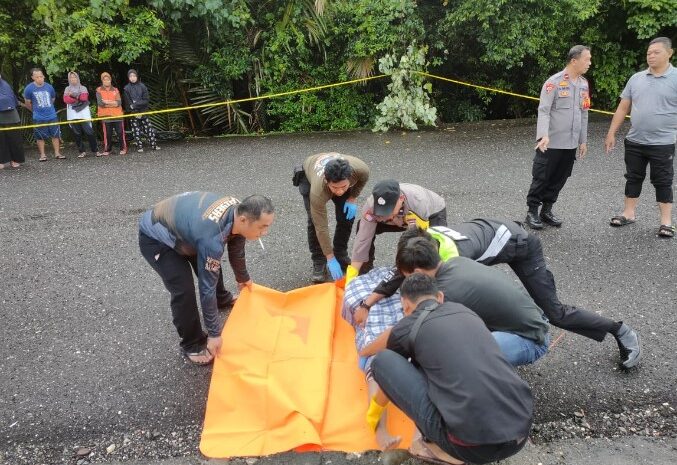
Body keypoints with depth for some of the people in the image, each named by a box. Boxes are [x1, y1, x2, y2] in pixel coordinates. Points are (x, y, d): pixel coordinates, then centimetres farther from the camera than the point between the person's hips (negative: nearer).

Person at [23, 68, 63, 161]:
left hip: (52, 116, 2)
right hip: (39, 118, -2)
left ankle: (57, 153, 14)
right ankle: (42, 155, 15)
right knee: (40, 137, 5)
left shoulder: (49, 87, -2)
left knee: (56, 135, 4)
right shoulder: (29, 88, -8)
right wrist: (35, 110, 15)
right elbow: (27, 103, 5)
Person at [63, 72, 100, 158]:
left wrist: (73, 95, -8)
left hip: (84, 114, -2)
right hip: (73, 115, 2)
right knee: (77, 134, -1)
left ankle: (95, 150, -3)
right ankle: (82, 151, 5)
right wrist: (78, 98, -9)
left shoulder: (83, 88, 12)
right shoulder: (67, 89, 15)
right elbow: (66, 100, -2)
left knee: (89, 132, -9)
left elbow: (84, 98, -6)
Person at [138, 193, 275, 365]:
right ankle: (192, 345, 6)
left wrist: (243, 278, 23)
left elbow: (236, 249, 6)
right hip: (154, 237, -8)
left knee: (210, 266, 20)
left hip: (177, 222, 8)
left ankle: (222, 299, 50)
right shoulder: (212, 238, -41)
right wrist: (214, 333, -21)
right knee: (184, 290, -15)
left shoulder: (238, 209, -16)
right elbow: (207, 286, -31)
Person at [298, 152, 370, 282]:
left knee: (347, 217, -8)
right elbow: (321, 226, -36)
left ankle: (341, 256, 12)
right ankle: (318, 262, 1)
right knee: (315, 221, -17)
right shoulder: (318, 191, -45)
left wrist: (353, 198, -18)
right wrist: (330, 259, -32)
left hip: (340, 177, 3)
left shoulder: (361, 169, -40)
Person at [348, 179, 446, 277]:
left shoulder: (419, 202, -44)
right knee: (363, 227, -15)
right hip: (400, 218, 3)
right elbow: (363, 238, -33)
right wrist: (351, 275, -33)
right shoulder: (371, 204, -36)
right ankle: (365, 272, 1)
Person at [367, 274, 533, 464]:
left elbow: (390, 373, 27)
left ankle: (442, 447, 9)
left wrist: (373, 413, 49)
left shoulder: (406, 328, 5)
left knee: (383, 360, 6)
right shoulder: (464, 310, 20)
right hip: (521, 432, 7)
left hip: (473, 446, -6)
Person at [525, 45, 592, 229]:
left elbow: (583, 114, 16)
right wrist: (543, 135, -29)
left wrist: (583, 140, 16)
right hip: (551, 143, -6)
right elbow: (543, 111, -16)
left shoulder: (584, 84, 11)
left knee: (558, 180, 11)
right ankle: (532, 212, 13)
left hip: (571, 144, 6)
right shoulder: (554, 82, -10)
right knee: (541, 178, 1)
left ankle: (546, 210, 23)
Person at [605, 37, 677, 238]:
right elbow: (623, 108, 10)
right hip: (634, 141, 4)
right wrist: (611, 133, 7)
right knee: (633, 178, 13)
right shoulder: (636, 78, 6)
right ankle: (628, 214, 25)